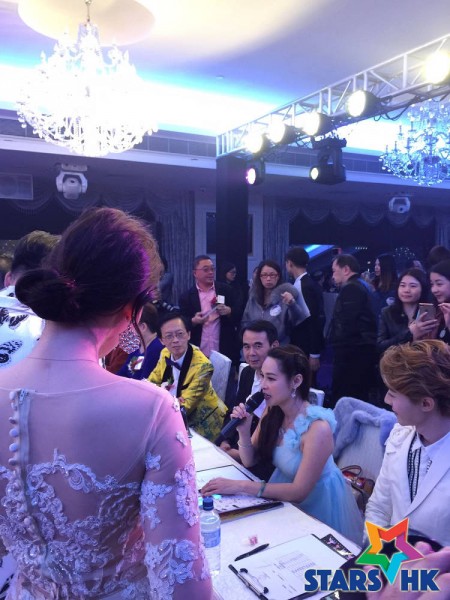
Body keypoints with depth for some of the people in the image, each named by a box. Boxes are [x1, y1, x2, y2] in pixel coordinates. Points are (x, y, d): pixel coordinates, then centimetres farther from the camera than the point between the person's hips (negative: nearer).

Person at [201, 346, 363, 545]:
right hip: (285, 490, 6)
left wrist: (241, 486, -31)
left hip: (317, 502, -5)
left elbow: (299, 491, -28)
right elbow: (250, 461, -2)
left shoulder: (317, 428, -31)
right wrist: (243, 431, -22)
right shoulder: (272, 412, -11)